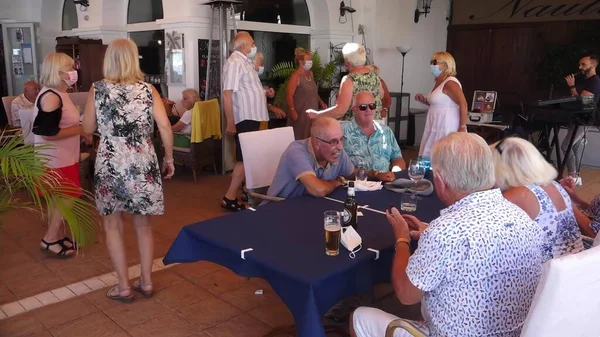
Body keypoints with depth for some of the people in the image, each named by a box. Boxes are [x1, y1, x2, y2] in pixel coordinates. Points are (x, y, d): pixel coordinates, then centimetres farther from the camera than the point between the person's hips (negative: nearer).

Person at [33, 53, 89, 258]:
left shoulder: (59, 94, 11)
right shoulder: (51, 97, -22)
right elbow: (48, 132, -29)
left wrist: (81, 132, 7)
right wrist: (80, 129, -21)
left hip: (62, 157, 10)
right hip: (55, 160, -10)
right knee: (66, 200, -2)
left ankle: (56, 237, 29)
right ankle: (49, 239, 11)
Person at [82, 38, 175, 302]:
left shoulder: (97, 89, -1)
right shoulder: (147, 89, -1)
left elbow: (88, 128, 6)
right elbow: (165, 126, -7)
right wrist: (169, 157, 3)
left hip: (110, 166, -1)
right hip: (143, 165, 1)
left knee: (113, 225, 11)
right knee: (143, 224, 14)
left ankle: (123, 286, 15)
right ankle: (146, 281, 22)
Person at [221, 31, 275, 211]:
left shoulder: (246, 61, 15)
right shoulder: (235, 62, -16)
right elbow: (227, 94, -23)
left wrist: (264, 92, 9)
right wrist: (230, 123, -27)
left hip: (252, 116, 10)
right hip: (244, 118, -10)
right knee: (244, 159, -8)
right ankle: (230, 198, -2)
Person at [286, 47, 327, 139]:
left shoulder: (311, 74, 13)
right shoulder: (296, 76, -12)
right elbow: (289, 95, -18)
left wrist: (321, 102, 14)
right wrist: (292, 110, -26)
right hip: (300, 113, -8)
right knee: (301, 139, -5)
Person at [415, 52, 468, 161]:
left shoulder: (450, 83, -14)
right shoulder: (438, 82, 14)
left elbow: (463, 104, -19)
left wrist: (462, 128, -21)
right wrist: (424, 100, 10)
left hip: (448, 129, -10)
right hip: (437, 128, 10)